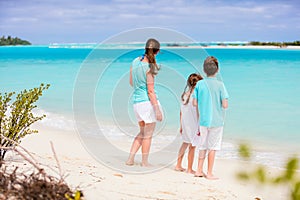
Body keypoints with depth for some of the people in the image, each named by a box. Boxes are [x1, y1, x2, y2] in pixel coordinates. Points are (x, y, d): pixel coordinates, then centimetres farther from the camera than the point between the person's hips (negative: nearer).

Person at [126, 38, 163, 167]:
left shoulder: (135, 61, 4)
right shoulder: (149, 67, -16)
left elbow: (131, 82, 15)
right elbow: (150, 91, -16)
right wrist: (157, 110, -13)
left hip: (136, 102, 7)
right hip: (148, 102, -7)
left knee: (142, 133, 21)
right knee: (148, 135, 6)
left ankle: (130, 159, 17)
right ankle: (145, 163, 14)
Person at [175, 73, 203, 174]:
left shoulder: (184, 95, 2)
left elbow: (181, 112, 8)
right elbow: (198, 113, -17)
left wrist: (181, 126, 17)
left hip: (185, 124, 7)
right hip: (193, 125, -7)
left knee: (185, 143, 22)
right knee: (192, 146, 4)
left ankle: (178, 165, 28)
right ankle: (189, 169, 13)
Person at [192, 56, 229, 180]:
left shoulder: (199, 84, -3)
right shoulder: (220, 85, -11)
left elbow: (194, 103, -3)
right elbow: (225, 105, -14)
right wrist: (218, 105, 8)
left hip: (203, 120, 3)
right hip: (216, 121, -3)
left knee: (203, 146, 15)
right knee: (212, 147, 6)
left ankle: (199, 170, 19)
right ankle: (209, 173, 11)